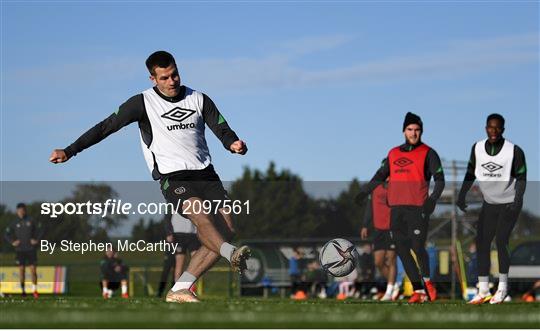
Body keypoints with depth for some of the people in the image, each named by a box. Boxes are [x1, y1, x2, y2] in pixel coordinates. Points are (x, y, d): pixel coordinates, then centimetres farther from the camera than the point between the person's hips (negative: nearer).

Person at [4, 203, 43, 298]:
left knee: (33, 269, -6)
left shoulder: (31, 221, 1)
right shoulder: (14, 223, 4)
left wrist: (36, 240, -4)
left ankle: (34, 290, 0)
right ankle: (22, 289, 9)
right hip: (20, 250, 1)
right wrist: (13, 242, -2)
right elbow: (6, 234, 10)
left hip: (31, 249, -1)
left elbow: (40, 230, 7)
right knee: (21, 269, 2)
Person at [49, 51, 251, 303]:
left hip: (206, 173, 4)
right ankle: (233, 255, -57)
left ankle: (179, 290, -9)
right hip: (173, 177, -4)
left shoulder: (199, 100, 11)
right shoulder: (144, 103, 2)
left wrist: (235, 144, -19)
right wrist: (69, 151, -2)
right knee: (199, 214, -32)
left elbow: (222, 130, 6)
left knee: (227, 230, -9)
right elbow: (107, 126, 2)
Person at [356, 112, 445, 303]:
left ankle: (427, 280, 12)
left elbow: (439, 180, -3)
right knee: (402, 250, 1)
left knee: (417, 247, -12)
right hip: (396, 209, 5)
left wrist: (433, 199, -18)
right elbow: (380, 177, 25)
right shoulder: (394, 154, 17)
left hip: (418, 208, -5)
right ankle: (418, 290, 6)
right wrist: (363, 193, 19)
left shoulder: (428, 153, 3)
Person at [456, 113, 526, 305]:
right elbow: (471, 174, 9)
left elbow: (521, 178, -11)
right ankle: (483, 291, 5)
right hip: (489, 203, 5)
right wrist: (462, 195, 1)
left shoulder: (514, 151, -15)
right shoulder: (477, 148, -2)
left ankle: (502, 288, 0)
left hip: (509, 204, -5)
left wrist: (517, 200, -22)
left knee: (501, 241, -14)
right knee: (482, 244, 0)